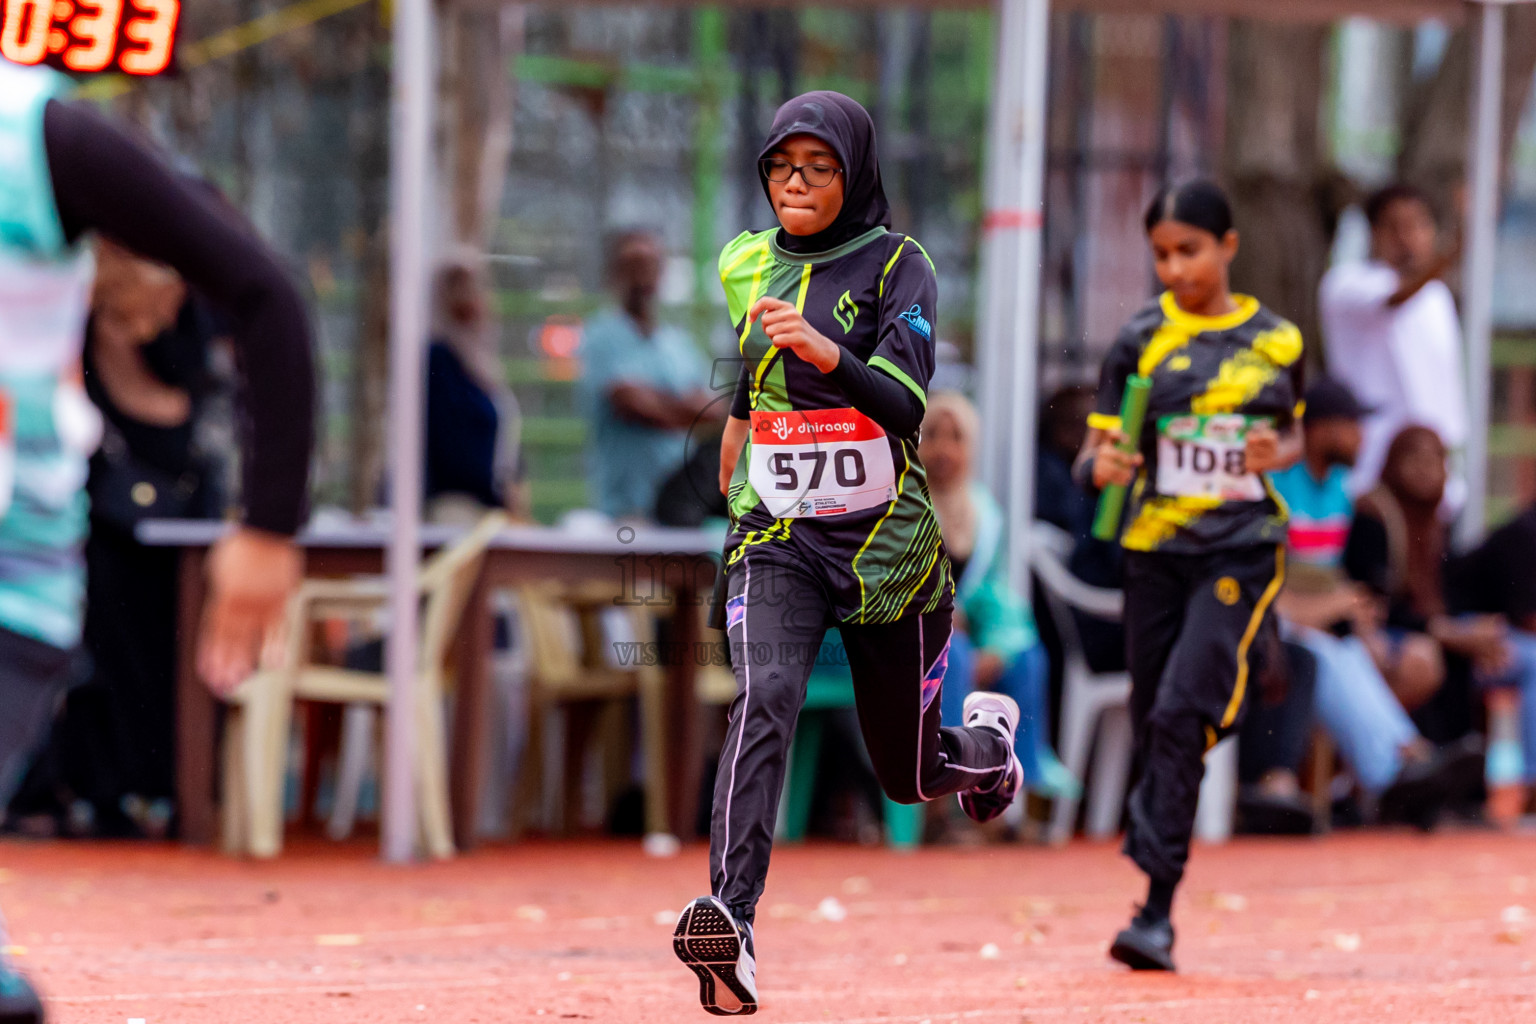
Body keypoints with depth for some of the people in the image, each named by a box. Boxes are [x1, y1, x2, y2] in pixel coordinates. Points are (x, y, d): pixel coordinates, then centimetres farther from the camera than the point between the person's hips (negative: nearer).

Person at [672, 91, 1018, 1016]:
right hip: (776, 539, 2)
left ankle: (988, 740, 49)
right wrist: (736, 447, 32)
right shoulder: (747, 265, 7)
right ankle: (730, 923, -43)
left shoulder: (899, 267, -7)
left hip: (885, 546, -2)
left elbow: (906, 404, -22)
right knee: (765, 697, -28)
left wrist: (825, 353, -37)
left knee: (911, 773, 11)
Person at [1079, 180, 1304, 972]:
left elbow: (1293, 436, 18)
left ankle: (1157, 911, -19)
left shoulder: (1276, 341, 5)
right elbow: (1098, 448, 1)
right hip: (1157, 548, 2)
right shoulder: (1142, 340, 2)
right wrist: (1103, 467, -22)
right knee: (1154, 723, 6)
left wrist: (1277, 453, -5)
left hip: (1244, 547, -2)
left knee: (1184, 711, -17)